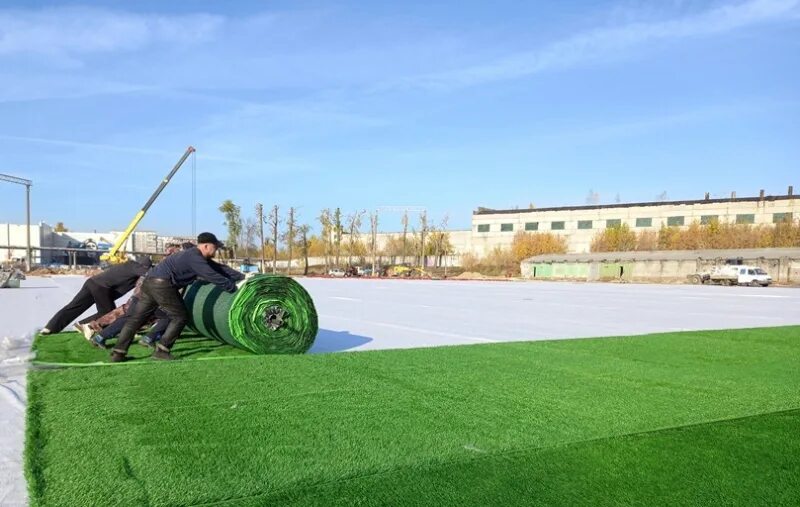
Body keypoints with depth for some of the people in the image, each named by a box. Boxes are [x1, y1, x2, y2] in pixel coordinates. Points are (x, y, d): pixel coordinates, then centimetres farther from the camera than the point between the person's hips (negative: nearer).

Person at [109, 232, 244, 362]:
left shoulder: (197, 256, 20)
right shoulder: (195, 258, -10)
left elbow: (219, 268, 22)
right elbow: (213, 276, -12)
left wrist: (242, 277, 22)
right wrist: (234, 288, -2)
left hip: (149, 282, 10)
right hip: (163, 285, -10)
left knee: (137, 318, 10)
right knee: (180, 317, 2)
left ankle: (118, 353, 10)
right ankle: (161, 351, 0)